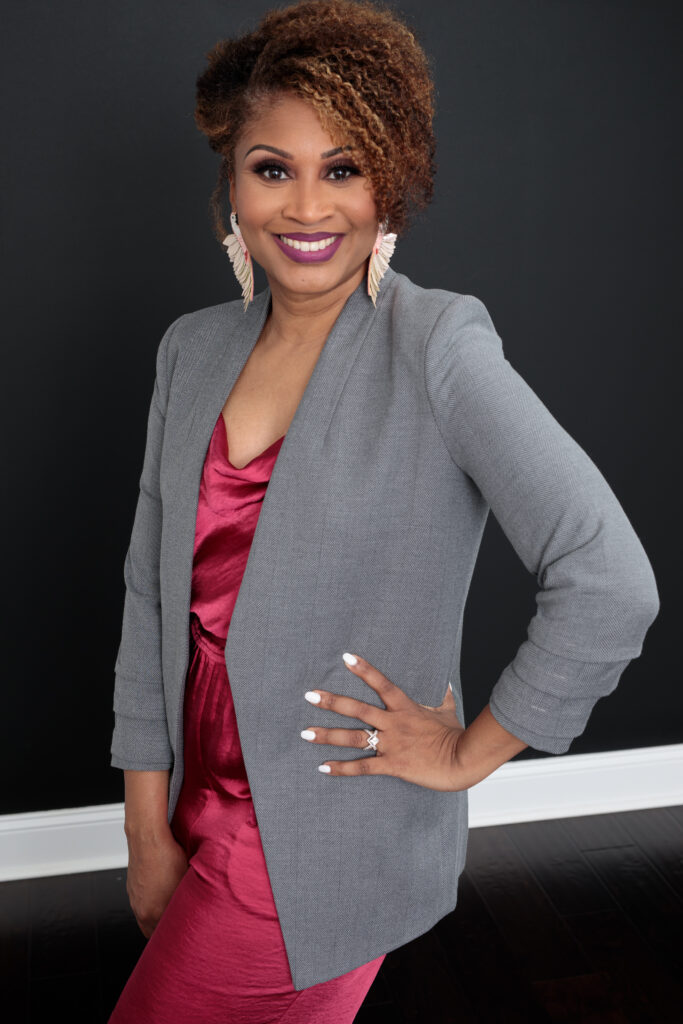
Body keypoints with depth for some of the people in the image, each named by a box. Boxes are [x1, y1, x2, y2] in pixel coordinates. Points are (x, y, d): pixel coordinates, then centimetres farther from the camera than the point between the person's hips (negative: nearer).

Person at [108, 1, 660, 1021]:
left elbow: (613, 586, -23)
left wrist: (469, 755, -13)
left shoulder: (438, 344, -18)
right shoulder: (193, 349, 0)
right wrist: (148, 826, 2)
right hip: (206, 802, 5)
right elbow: (154, 593, 2)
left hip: (327, 850, -5)